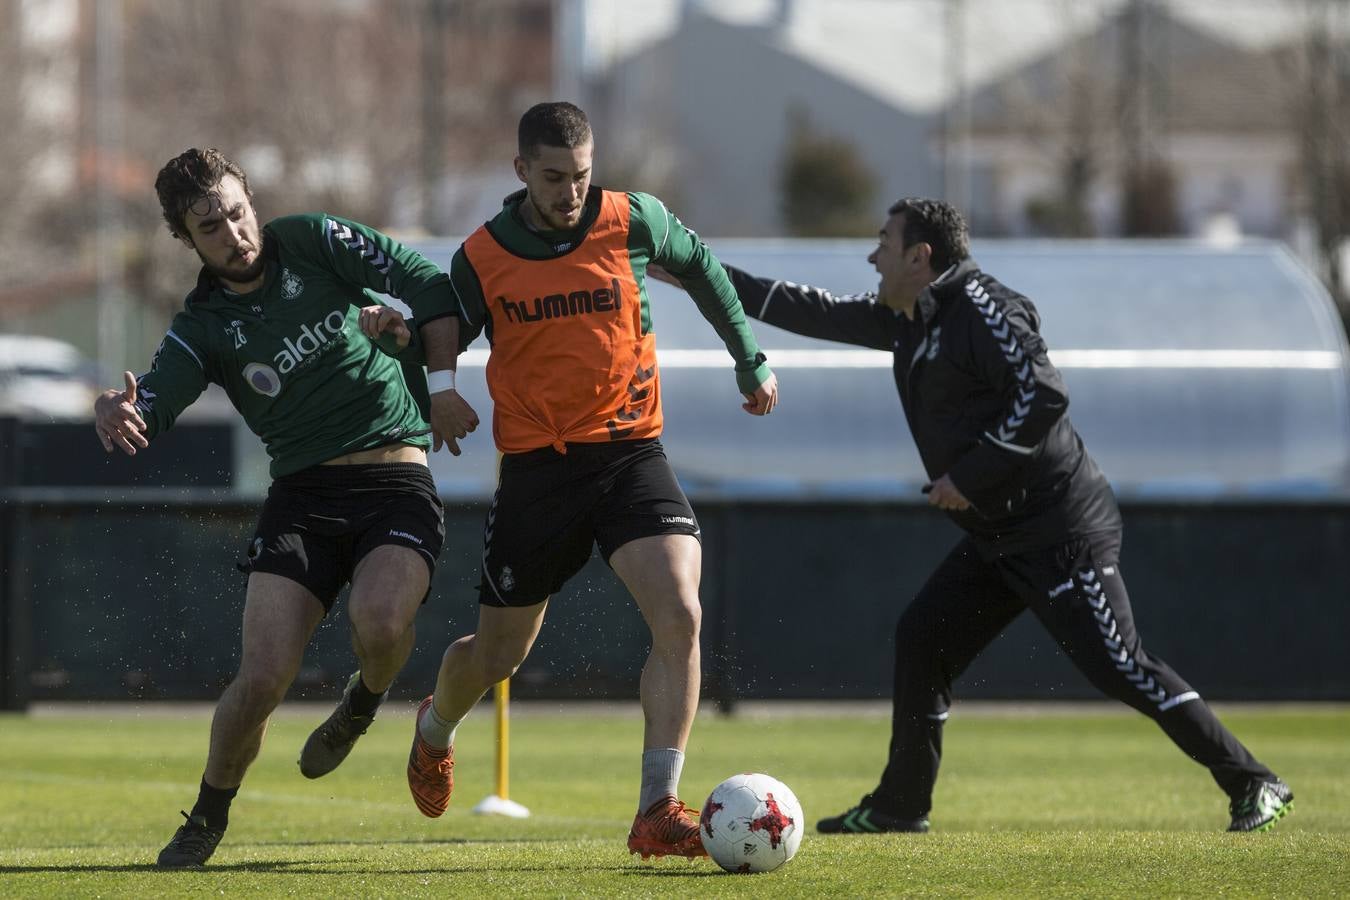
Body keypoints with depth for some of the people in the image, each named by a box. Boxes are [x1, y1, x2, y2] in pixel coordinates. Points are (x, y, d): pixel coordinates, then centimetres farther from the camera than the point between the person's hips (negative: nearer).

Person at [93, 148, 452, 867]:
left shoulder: (316, 243, 2)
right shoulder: (203, 328, 3)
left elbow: (442, 291, 5)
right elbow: (148, 414, -12)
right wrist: (116, 415, -34)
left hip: (397, 480, -1)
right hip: (302, 494, 1)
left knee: (379, 621, -31)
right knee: (262, 678, -13)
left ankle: (365, 701, 6)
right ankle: (208, 818, 14)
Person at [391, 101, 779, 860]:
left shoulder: (632, 222, -3)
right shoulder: (481, 258, -3)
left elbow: (699, 265, 17)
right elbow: (443, 331, 13)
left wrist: (751, 361, 21)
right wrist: (440, 385, -9)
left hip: (631, 453, 0)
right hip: (537, 467, 0)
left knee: (680, 617, -22)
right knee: (499, 654, 11)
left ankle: (659, 811, -20)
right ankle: (436, 729, 48)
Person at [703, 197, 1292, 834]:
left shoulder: (980, 310, -14)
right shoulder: (910, 319, 15)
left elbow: (1044, 395, -24)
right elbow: (820, 315, 24)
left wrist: (970, 476, -21)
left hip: (1061, 531, -10)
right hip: (997, 537, 10)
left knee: (1118, 666, -13)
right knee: (921, 639, 9)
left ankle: (1251, 786, -9)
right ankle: (899, 806, 18)